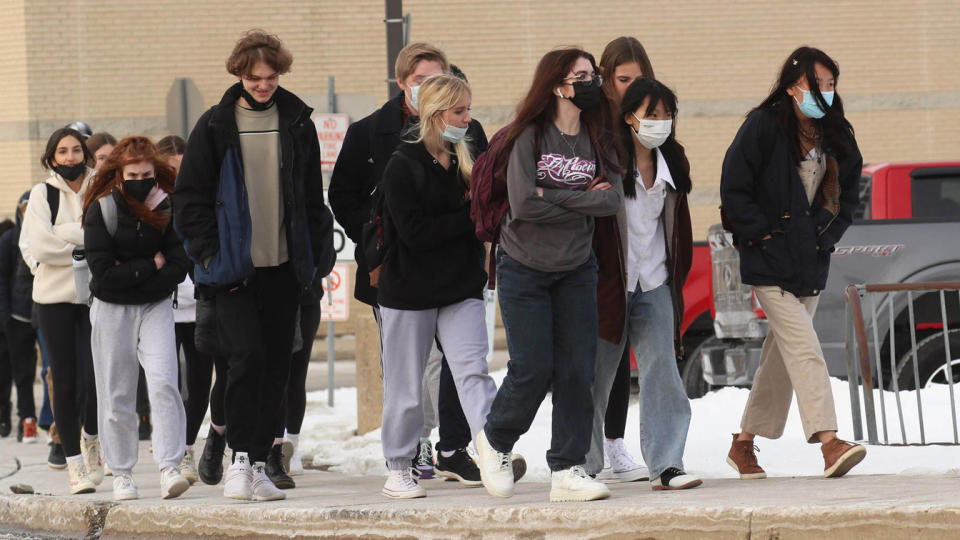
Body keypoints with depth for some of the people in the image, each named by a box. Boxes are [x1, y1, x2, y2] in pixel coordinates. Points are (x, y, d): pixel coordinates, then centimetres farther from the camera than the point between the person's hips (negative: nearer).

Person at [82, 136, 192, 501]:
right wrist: (151, 266, -12)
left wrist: (130, 274, -14)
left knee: (163, 384, -15)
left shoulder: (165, 209, -1)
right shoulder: (101, 210, -9)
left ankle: (169, 468, -18)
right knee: (116, 395, 3)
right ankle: (122, 474, 14)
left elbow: (179, 266, -7)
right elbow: (102, 272, -15)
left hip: (155, 307, 1)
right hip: (111, 310, -1)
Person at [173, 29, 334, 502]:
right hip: (233, 265, -3)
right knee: (247, 356, -17)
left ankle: (259, 465, 11)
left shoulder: (297, 123, 8)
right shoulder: (215, 127, 0)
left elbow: (313, 197, 15)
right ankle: (239, 458, -9)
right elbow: (190, 196, 2)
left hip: (283, 267, 3)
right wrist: (208, 253, -6)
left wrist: (317, 257, 8)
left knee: (276, 366, 4)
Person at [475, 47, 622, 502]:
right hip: (524, 268, -4)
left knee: (577, 370, -2)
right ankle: (495, 441, 22)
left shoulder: (597, 140, 3)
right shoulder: (530, 137, -10)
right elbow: (522, 204, -21)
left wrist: (553, 195, -18)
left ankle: (567, 470, 5)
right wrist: (583, 204, -13)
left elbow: (612, 200, -10)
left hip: (576, 269, 4)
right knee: (533, 369, -5)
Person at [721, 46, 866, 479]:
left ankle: (744, 444, 22)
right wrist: (762, 234, -13)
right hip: (771, 261, -7)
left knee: (782, 354, 10)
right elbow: (734, 190, -10)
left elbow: (848, 194, 17)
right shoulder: (763, 127, -10)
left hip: (811, 262, 7)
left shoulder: (836, 136, 9)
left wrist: (827, 235, 3)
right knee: (803, 348, -16)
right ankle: (828, 442, -25)